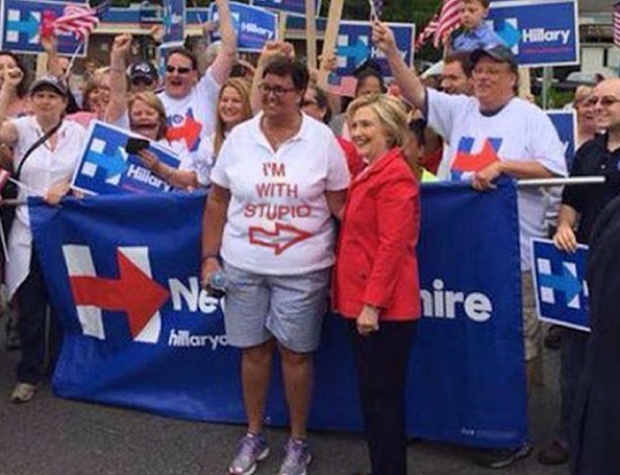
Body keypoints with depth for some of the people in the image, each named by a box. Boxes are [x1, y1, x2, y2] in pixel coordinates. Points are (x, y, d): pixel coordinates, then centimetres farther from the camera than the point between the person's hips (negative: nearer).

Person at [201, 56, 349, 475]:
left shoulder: (322, 139, -4)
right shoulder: (239, 137, 2)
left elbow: (340, 208, -2)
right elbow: (217, 202, 8)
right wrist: (210, 256, 3)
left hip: (302, 268, -2)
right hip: (243, 265, 2)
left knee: (296, 352, 6)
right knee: (253, 349, 11)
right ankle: (254, 436, 29)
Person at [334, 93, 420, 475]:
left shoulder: (395, 175, -14)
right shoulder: (370, 174, 16)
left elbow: (393, 245, -20)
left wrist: (372, 303, -22)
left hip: (383, 308, -10)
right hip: (362, 302, 10)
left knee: (382, 400, -1)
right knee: (375, 398, 17)